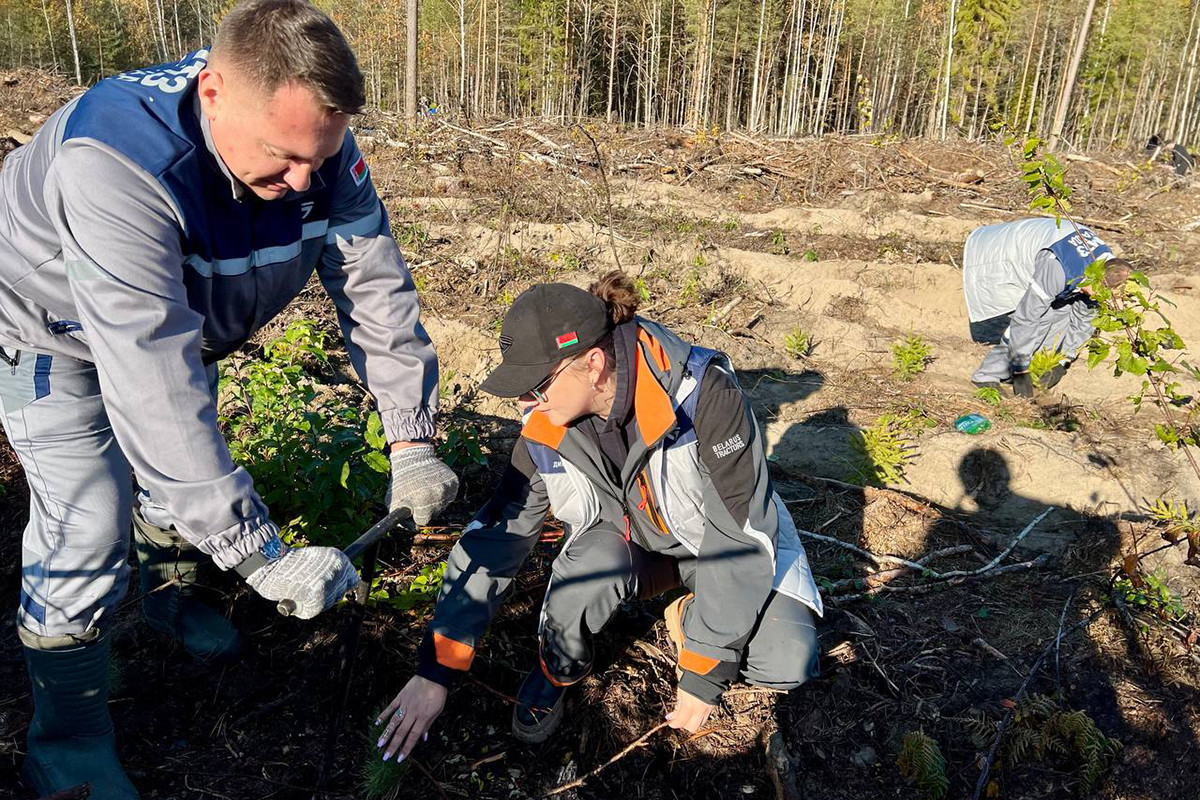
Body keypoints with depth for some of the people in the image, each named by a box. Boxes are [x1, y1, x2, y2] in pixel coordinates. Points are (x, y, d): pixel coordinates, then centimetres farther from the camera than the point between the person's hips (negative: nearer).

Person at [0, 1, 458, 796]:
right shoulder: (118, 163, -45)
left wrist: (412, 442, -27)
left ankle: (173, 594, 48)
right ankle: (70, 736, 10)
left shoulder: (315, 139, -26)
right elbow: (154, 388, -49)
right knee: (87, 525, -12)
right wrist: (260, 556, -49)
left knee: (194, 469, 18)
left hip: (179, 319, 6)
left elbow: (377, 288, -22)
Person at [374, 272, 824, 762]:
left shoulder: (702, 394, -34)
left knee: (787, 663, -24)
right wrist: (435, 671, -12)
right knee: (594, 560, -32)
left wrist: (703, 676, -24)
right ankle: (558, 667, -1)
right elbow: (495, 538, -13)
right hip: (627, 535, 2)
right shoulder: (546, 430, -20)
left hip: (718, 539, -2)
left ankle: (690, 620, 6)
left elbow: (741, 539, -29)